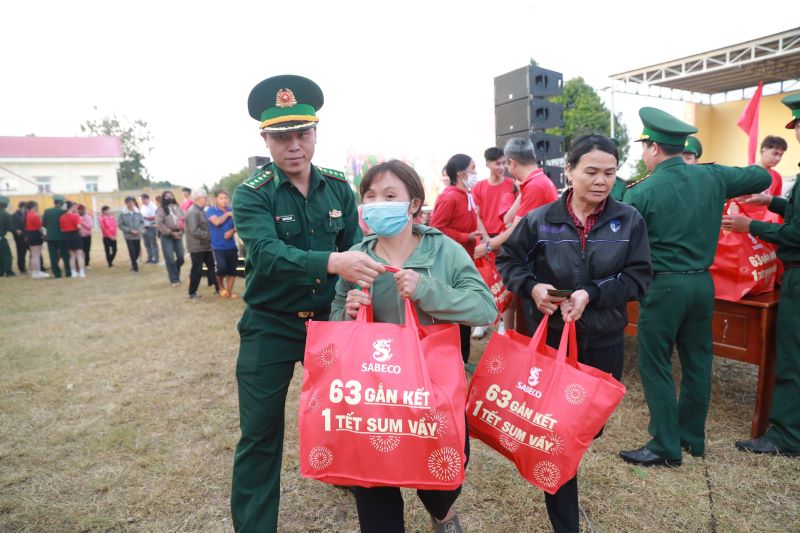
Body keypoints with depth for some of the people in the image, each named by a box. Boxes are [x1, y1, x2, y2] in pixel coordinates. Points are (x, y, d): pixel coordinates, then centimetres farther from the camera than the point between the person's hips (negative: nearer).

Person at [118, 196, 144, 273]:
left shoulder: (138, 212, -3)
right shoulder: (122, 213, -9)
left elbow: (142, 222, 5)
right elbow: (120, 225, -8)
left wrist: (139, 229, -12)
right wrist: (130, 230, -15)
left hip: (138, 236, 3)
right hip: (128, 236, -3)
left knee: (137, 251, 11)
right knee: (132, 252, -6)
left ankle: (133, 263, 39)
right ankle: (135, 267, 8)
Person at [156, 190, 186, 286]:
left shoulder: (178, 208, 11)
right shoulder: (161, 210, -4)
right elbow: (159, 225, -11)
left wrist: (182, 231, -7)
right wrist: (171, 233, -14)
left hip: (178, 235, 4)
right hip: (166, 237, -4)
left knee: (181, 257, 4)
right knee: (170, 259, -5)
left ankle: (173, 273, 29)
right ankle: (174, 279, 6)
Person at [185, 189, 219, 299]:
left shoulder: (200, 211, 14)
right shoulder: (193, 212, -18)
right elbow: (194, 231, -26)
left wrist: (209, 235, 5)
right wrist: (209, 234, -18)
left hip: (205, 246, 10)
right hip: (197, 247, -10)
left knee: (212, 266, 14)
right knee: (197, 270, -2)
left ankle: (217, 288, 23)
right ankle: (192, 293, 10)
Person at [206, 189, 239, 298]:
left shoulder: (231, 210, 9)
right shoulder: (211, 210, -2)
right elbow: (217, 222, -19)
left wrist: (232, 231, -12)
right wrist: (227, 214, -7)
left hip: (231, 245, 4)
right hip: (218, 246, -4)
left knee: (232, 270, 5)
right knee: (222, 268, -17)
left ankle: (229, 291, 18)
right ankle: (221, 286, 13)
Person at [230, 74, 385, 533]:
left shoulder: (338, 188, -1)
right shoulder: (251, 195, -13)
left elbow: (355, 250, 0)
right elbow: (268, 254, -30)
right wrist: (332, 262, -45)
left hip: (328, 320, 4)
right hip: (270, 327, -3)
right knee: (260, 433, 6)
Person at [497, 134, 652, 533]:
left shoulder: (629, 220, -3)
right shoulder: (539, 220, -6)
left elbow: (639, 277, -6)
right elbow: (508, 261, 3)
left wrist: (591, 294, -20)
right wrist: (531, 287, -16)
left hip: (604, 340, 2)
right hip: (550, 337, -2)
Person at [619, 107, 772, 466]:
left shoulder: (642, 192, -13)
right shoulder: (712, 177, 3)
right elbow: (762, 177, 18)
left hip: (663, 285, -6)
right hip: (703, 282, 6)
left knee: (655, 364, 4)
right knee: (697, 361, 16)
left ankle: (666, 447, 10)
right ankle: (692, 437, 30)